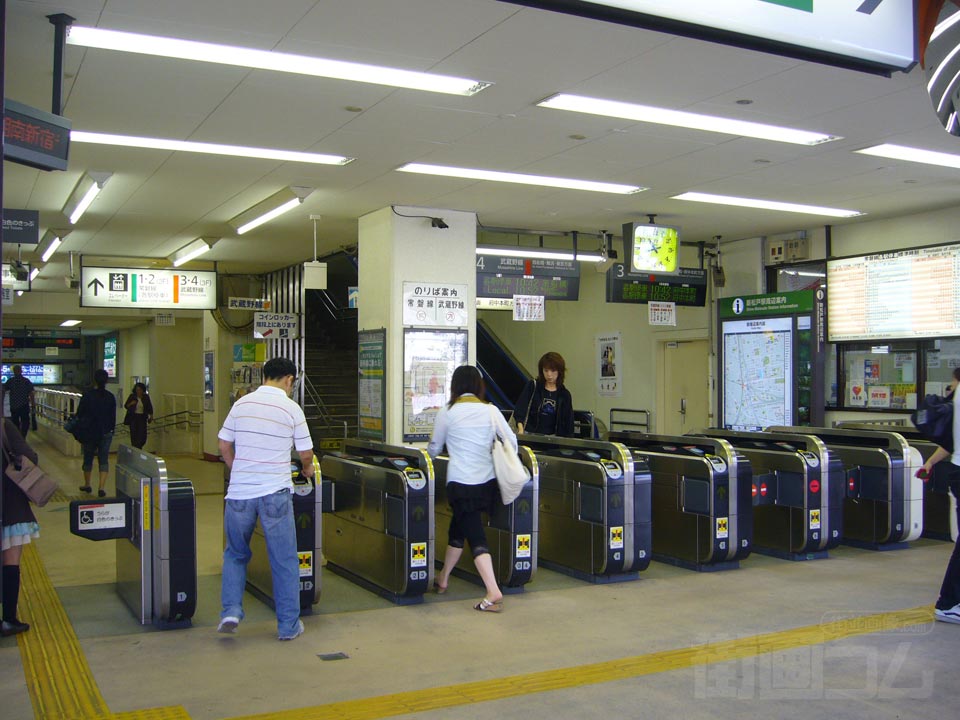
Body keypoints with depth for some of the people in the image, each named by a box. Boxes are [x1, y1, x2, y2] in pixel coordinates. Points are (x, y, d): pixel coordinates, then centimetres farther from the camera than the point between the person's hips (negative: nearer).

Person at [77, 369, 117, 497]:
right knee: (104, 460, 3)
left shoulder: (87, 394, -9)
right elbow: (113, 417, 5)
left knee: (88, 459, 15)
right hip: (106, 433, 1)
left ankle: (87, 485, 29)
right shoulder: (110, 397, -2)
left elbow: (79, 413, -5)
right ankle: (101, 487, -9)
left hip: (89, 432, -1)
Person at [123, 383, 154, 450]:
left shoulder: (146, 397, 3)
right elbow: (125, 406, 3)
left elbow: (150, 407, 10)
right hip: (133, 417, -1)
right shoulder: (132, 396, -1)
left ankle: (139, 447, 19)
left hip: (142, 418, 1)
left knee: (142, 434, -4)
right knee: (134, 434, -3)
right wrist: (131, 404, -16)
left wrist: (151, 416, 4)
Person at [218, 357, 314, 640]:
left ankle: (231, 611, 8)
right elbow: (306, 453, 2)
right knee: (284, 560, 8)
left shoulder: (241, 404, 4)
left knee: (235, 554, 21)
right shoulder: (291, 409, -4)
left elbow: (224, 445, 11)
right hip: (276, 493, -3)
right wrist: (307, 469, 25)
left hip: (239, 492, 3)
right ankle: (289, 625, 13)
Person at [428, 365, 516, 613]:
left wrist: (426, 454, 30)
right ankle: (443, 579, 35)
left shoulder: (447, 412, -3)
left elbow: (434, 448, 7)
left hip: (461, 483, -4)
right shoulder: (490, 411, 3)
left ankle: (493, 593, -15)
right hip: (488, 481, 4)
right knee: (458, 528, 22)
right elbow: (512, 441, 4)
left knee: (475, 536, -3)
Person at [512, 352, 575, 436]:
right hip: (529, 434, -1)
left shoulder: (564, 395, 5)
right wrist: (520, 427, -28)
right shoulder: (532, 387, 1)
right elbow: (520, 407, -11)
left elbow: (568, 422, 9)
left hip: (551, 438, 1)